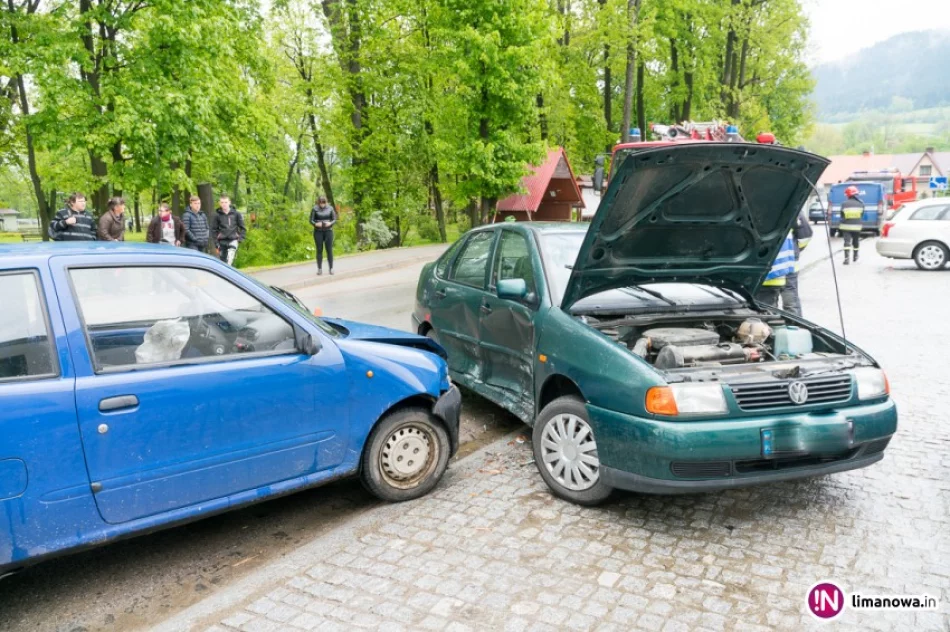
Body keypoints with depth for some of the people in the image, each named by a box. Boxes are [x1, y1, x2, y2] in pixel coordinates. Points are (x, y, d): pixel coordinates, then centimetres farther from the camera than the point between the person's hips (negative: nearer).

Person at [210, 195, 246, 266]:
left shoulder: (236, 214, 1)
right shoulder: (217, 215, 1)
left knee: (229, 261, -20)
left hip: (233, 240, -1)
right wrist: (216, 244, 0)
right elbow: (213, 230, 5)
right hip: (222, 242, 2)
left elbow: (242, 228, 10)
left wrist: (241, 238, -3)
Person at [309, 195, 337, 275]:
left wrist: (330, 223, -15)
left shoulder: (330, 208, 1)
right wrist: (316, 224, -20)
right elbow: (311, 220, 0)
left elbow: (334, 219, 5)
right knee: (319, 250, 2)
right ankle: (319, 269, 8)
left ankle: (331, 268, 7)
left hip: (328, 231, 1)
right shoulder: (315, 209, -2)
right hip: (318, 232, -1)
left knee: (329, 250, 0)